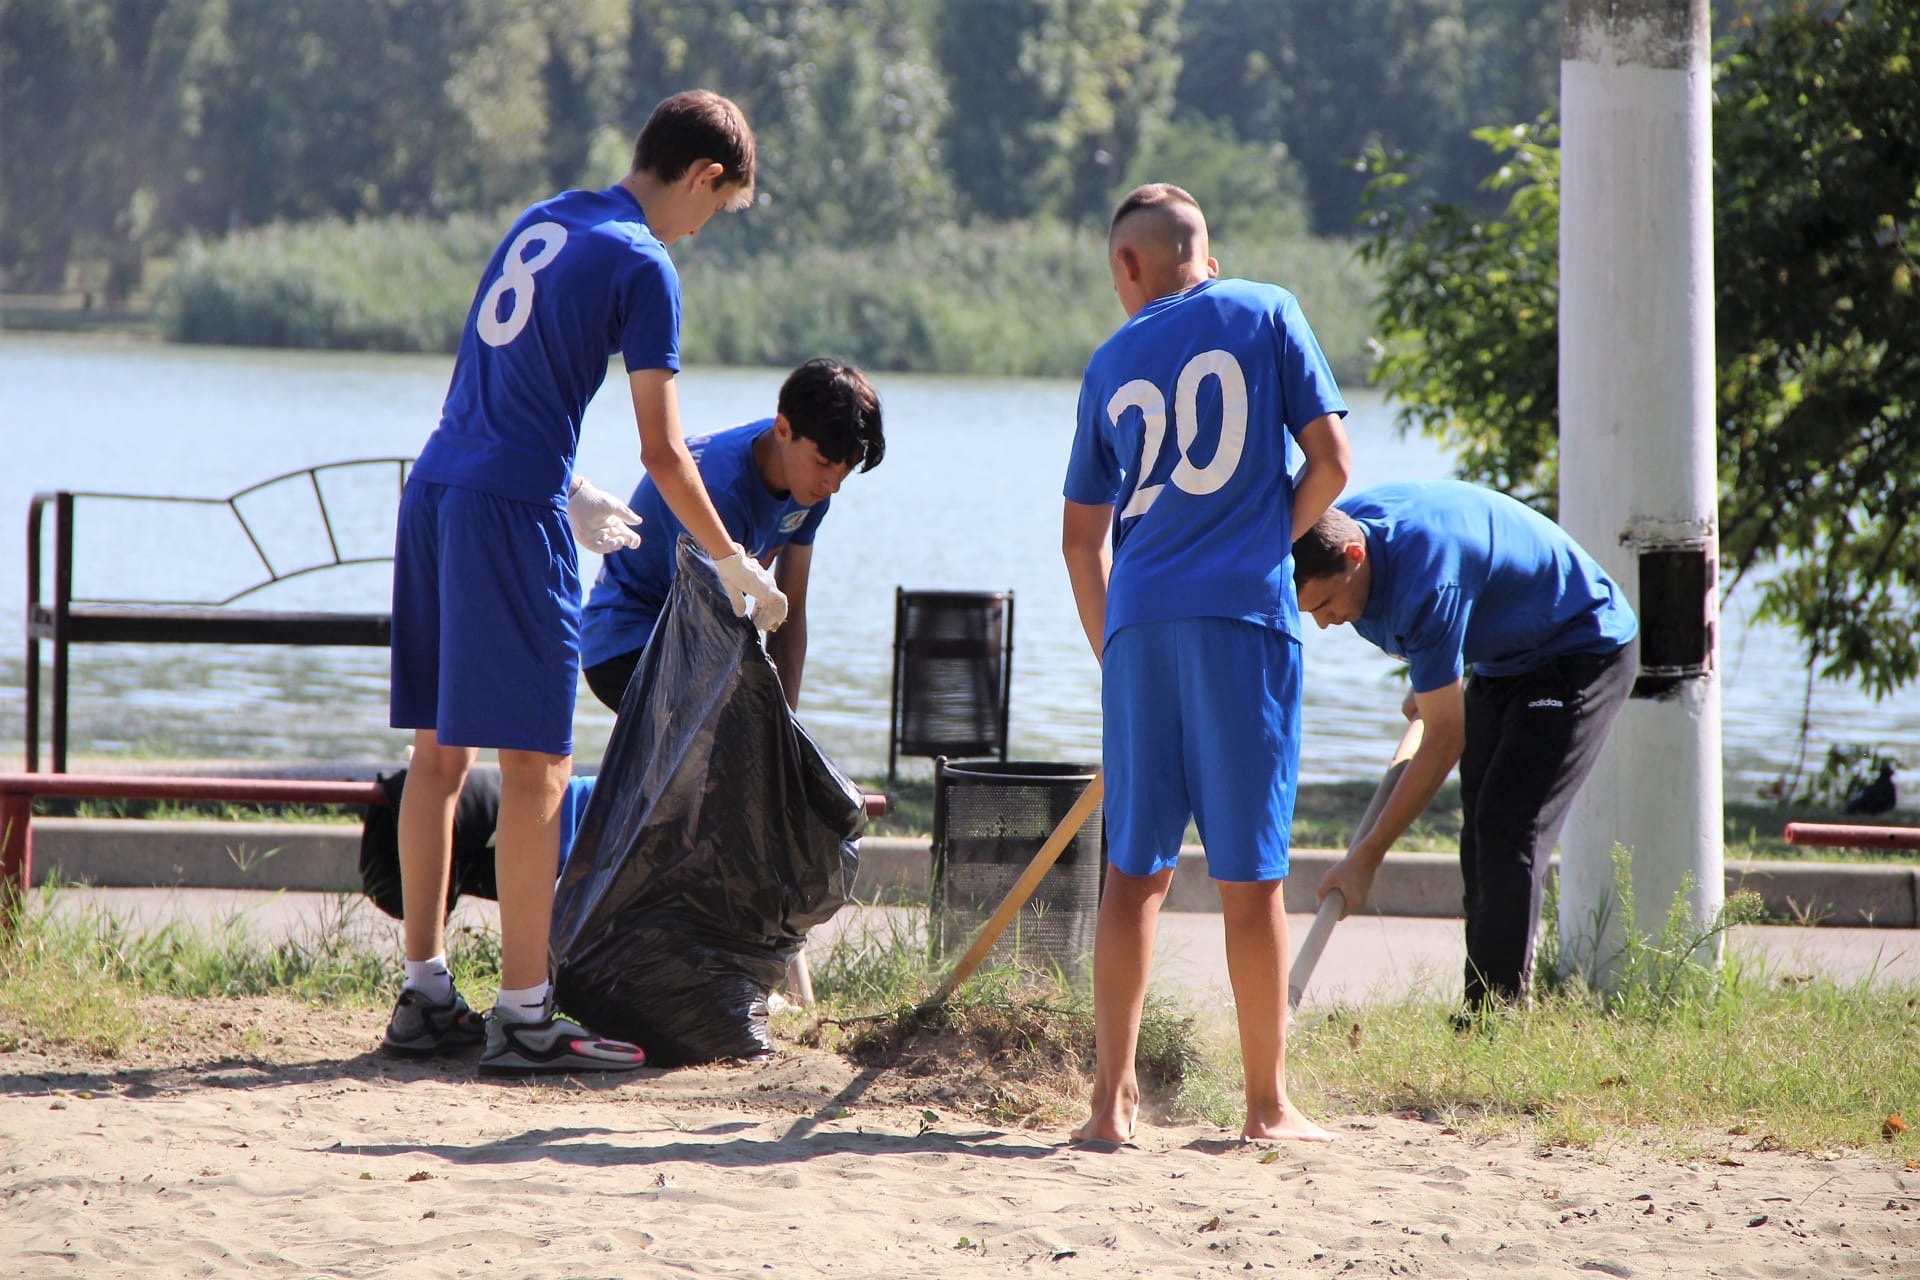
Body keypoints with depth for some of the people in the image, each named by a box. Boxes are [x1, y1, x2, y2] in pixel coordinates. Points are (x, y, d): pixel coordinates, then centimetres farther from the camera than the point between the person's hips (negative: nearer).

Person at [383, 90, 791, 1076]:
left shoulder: (539, 222, 16)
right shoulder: (641, 266, -7)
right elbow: (663, 452, -8)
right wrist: (734, 565, 4)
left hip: (432, 494, 8)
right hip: (513, 514, -8)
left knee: (438, 753, 12)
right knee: (536, 765, -4)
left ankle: (424, 996, 16)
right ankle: (523, 1016, -5)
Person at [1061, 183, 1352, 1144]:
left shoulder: (1112, 362, 13)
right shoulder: (1265, 314, 5)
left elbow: (1082, 535, 15)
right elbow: (1330, 461, -1)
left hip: (1139, 625, 3)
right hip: (1245, 615, -3)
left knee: (1133, 869, 8)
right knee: (1250, 873, 2)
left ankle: (1113, 1097, 4)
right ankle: (1268, 1105, 7)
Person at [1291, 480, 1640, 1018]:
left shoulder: (1426, 579, -38)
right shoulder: (1336, 526, -14)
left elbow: (1444, 741, -32)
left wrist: (1367, 857, -28)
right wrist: (1428, 687, 18)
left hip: (1581, 654, -9)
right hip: (1503, 658, 9)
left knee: (1509, 831, -18)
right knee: (1483, 832, 5)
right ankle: (1483, 1013, 7)